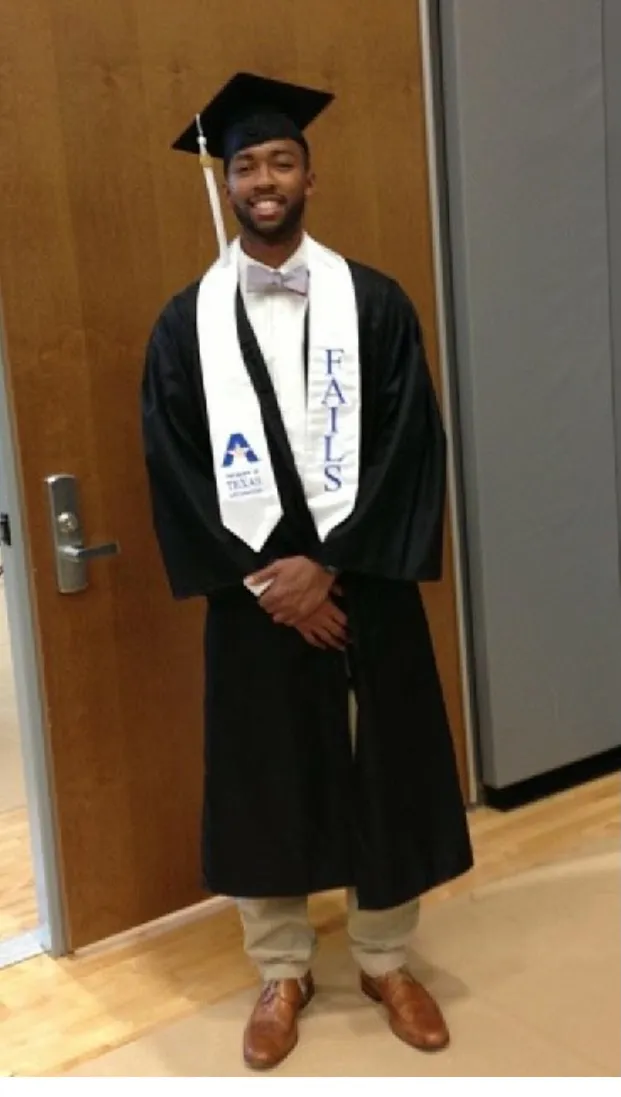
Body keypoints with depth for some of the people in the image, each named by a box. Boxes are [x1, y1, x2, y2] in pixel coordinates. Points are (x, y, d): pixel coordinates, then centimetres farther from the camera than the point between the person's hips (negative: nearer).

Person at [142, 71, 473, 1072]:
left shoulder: (376, 303, -1)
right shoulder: (188, 322, 1)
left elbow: (409, 452, -6)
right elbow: (176, 472, -2)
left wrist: (325, 565, -14)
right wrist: (262, 577, -11)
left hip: (364, 584, 0)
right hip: (252, 594, 1)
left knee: (384, 771, 9)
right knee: (263, 780, 9)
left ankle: (386, 962, 31)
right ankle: (283, 972, 29)